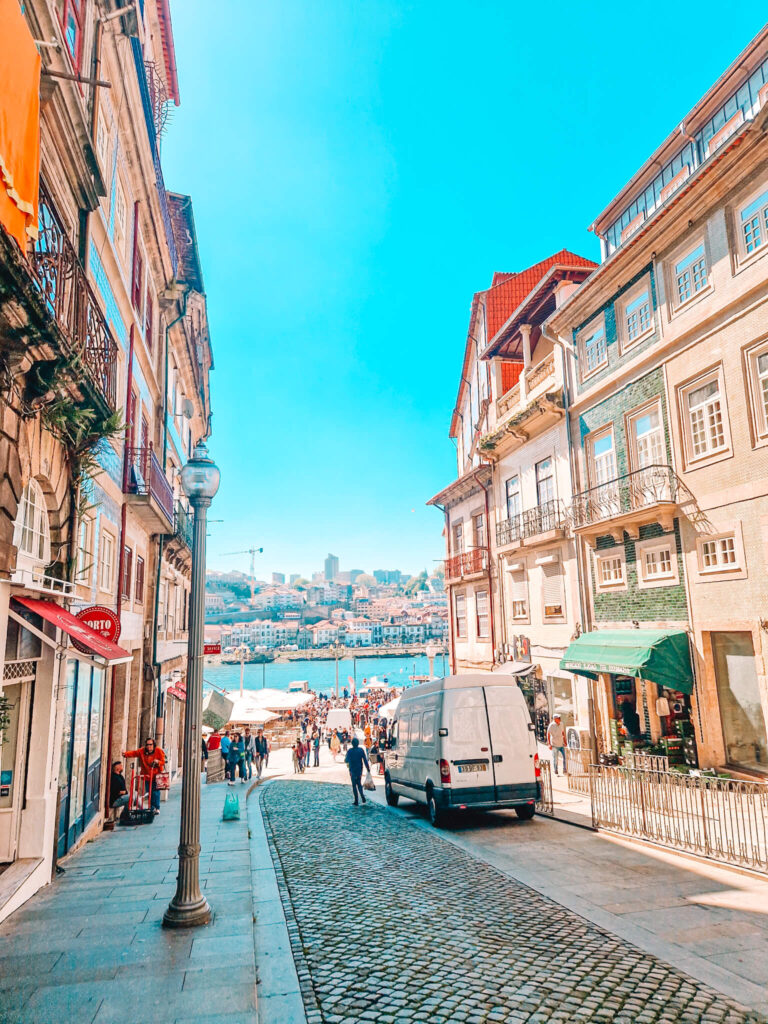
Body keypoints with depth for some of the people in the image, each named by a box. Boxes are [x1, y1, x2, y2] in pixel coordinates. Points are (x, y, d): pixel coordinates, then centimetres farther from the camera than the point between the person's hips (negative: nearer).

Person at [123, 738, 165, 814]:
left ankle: (157, 808, 7)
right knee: (150, 793, 3)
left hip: (156, 776, -2)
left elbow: (163, 761, -1)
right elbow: (133, 753, -10)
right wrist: (125, 753, -27)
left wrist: (158, 762, -22)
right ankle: (152, 808, 18)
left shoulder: (158, 751, -4)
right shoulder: (142, 751, 1)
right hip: (147, 776, 2)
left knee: (156, 792, -6)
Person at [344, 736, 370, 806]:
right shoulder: (361, 750, -6)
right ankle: (362, 796, 2)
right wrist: (368, 768, -1)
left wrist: (346, 761, 21)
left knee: (354, 785, 6)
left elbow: (346, 760, -2)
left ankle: (356, 801, 5)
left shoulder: (350, 751, -12)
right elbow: (365, 760, -6)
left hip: (352, 770, -2)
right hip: (359, 770, 2)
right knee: (359, 783, 20)